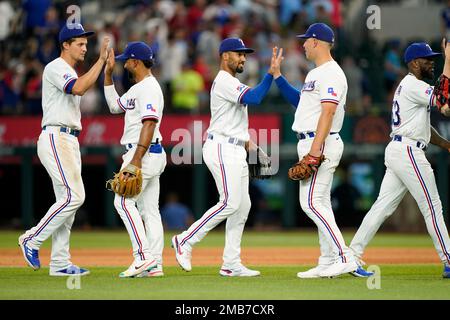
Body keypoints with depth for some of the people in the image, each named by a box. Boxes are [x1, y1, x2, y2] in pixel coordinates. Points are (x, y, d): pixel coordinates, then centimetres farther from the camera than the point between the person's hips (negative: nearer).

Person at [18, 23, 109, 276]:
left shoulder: (71, 73, 23)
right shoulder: (56, 68, -9)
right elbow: (78, 88, -26)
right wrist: (101, 60, -25)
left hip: (70, 141, 10)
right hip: (55, 139, -10)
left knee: (67, 201, 6)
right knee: (74, 196, -17)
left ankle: (60, 262, 7)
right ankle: (32, 240, -7)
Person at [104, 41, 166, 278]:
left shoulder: (149, 88, -14)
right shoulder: (137, 88, 18)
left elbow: (149, 124, -22)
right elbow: (114, 106, 30)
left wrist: (137, 159, -27)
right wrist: (108, 74, 25)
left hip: (144, 153, -10)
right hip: (150, 155, 10)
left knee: (124, 201, -12)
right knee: (149, 209, 6)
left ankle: (143, 256, -18)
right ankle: (154, 264, 4)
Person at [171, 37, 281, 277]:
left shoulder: (230, 82, 22)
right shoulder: (224, 82, -11)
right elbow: (254, 98, -25)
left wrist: (245, 139, 16)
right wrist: (271, 73, -25)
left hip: (236, 151, 10)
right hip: (222, 149, -10)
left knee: (242, 206, 5)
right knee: (230, 203, -16)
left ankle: (231, 264, 5)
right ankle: (185, 241, -7)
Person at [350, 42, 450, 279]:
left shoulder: (408, 86, 22)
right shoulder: (413, 85, -10)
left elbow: (423, 127, 24)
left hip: (397, 151, 10)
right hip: (408, 152, -10)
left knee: (383, 206, 5)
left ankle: (352, 254, 0)